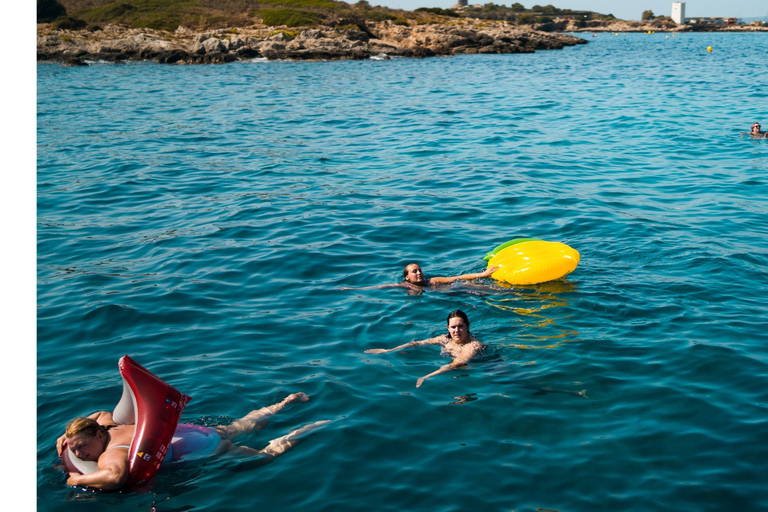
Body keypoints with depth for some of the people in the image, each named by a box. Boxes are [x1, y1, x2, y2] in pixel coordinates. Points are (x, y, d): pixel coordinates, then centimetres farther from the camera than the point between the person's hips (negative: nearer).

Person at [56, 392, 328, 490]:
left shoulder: (109, 455, -30)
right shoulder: (108, 428, -4)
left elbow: (116, 477, -55)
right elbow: (102, 414, 23)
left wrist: (78, 480, -39)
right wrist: (67, 435, 12)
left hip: (202, 450, -9)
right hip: (184, 430, 9)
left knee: (264, 455, 7)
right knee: (243, 425, 32)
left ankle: (320, 427, 16)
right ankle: (287, 402, 47)